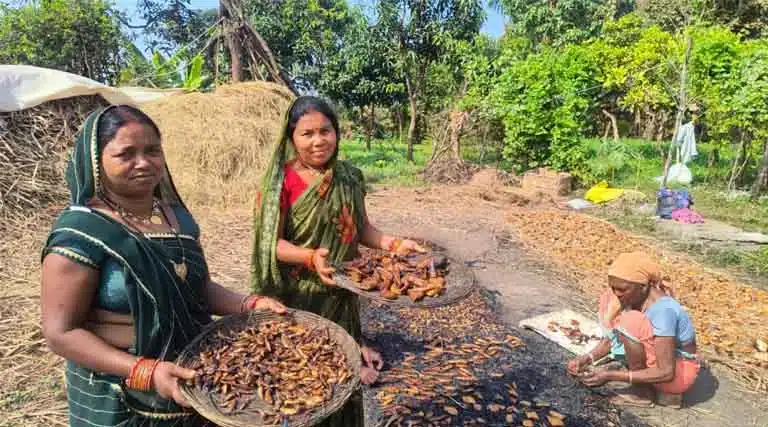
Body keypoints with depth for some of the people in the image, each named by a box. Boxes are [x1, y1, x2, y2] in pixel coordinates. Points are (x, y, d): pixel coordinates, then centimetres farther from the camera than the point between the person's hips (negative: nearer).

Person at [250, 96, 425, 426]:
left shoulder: (349, 178, 0)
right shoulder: (282, 181, -14)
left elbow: (361, 228, 7)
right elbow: (271, 242, -16)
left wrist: (393, 244, -9)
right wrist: (311, 257, -32)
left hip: (342, 291, 4)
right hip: (299, 296, -4)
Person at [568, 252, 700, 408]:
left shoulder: (662, 309, -32)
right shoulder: (633, 295, -10)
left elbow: (666, 372, -31)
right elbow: (612, 336, 2)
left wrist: (611, 375, -31)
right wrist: (588, 358, -14)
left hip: (679, 371, -7)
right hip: (658, 357, 7)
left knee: (630, 322, -31)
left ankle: (643, 390, -7)